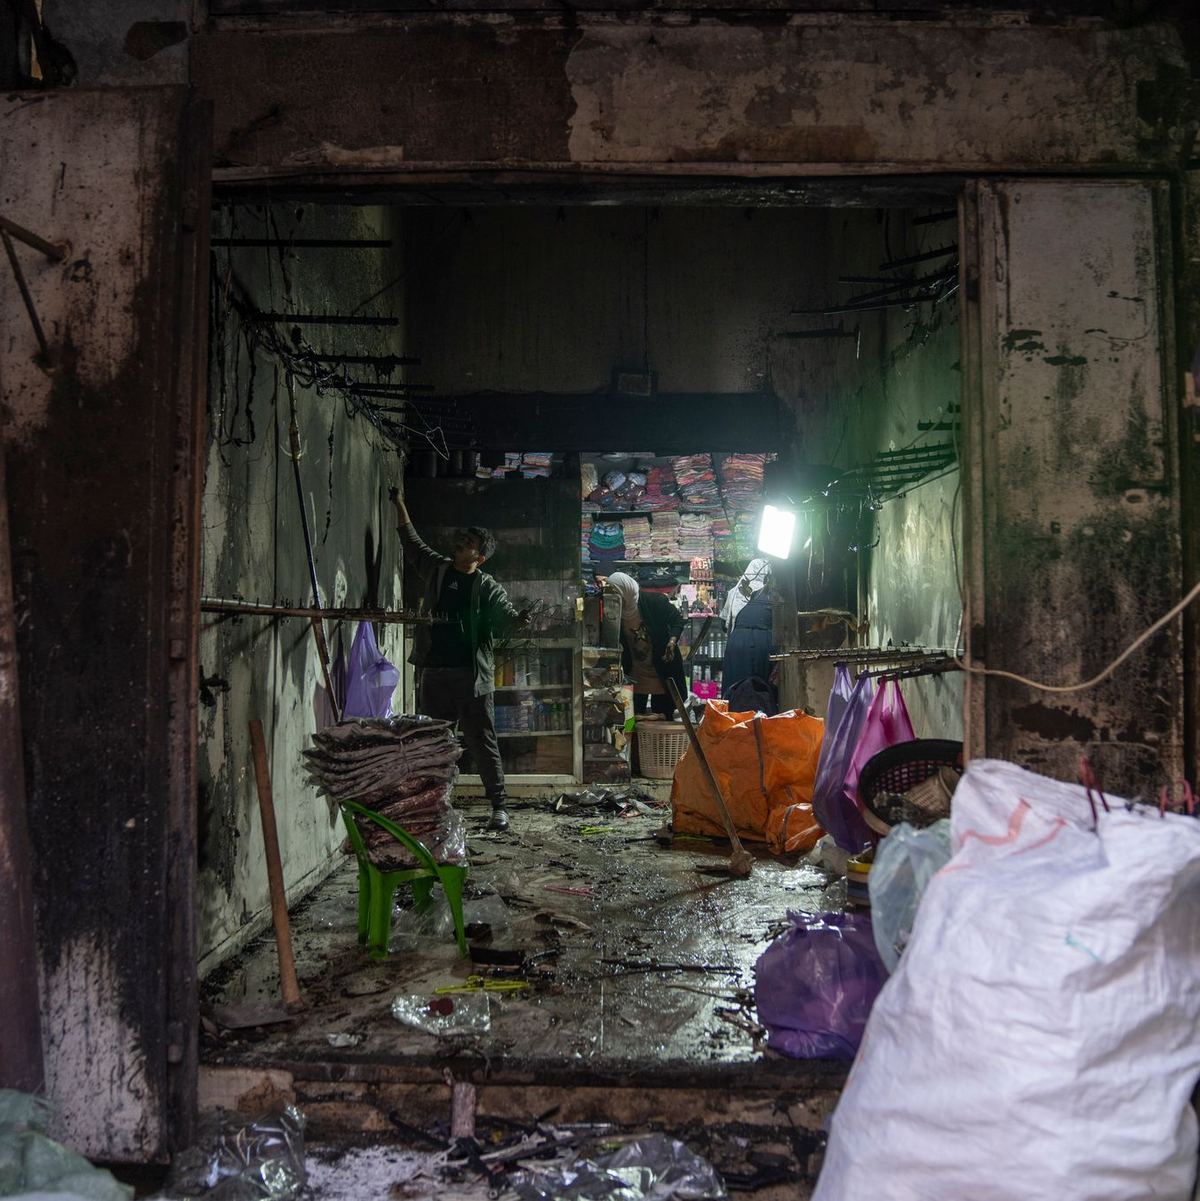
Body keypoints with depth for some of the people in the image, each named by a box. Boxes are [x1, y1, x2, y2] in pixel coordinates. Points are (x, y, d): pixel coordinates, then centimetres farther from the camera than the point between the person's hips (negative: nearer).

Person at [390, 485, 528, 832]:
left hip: (472, 674, -4)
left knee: (482, 742, -2)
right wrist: (400, 504, 18)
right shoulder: (436, 568, 11)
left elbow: (506, 614, -12)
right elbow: (410, 538, 22)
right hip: (433, 671, 4)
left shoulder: (486, 587, 0)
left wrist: (520, 619, -34)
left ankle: (499, 806, 4)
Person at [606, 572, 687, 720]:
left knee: (663, 718, 7)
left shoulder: (654, 601, -17)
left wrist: (672, 641, -21)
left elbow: (677, 619, -5)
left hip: (662, 671, -3)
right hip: (634, 675, 3)